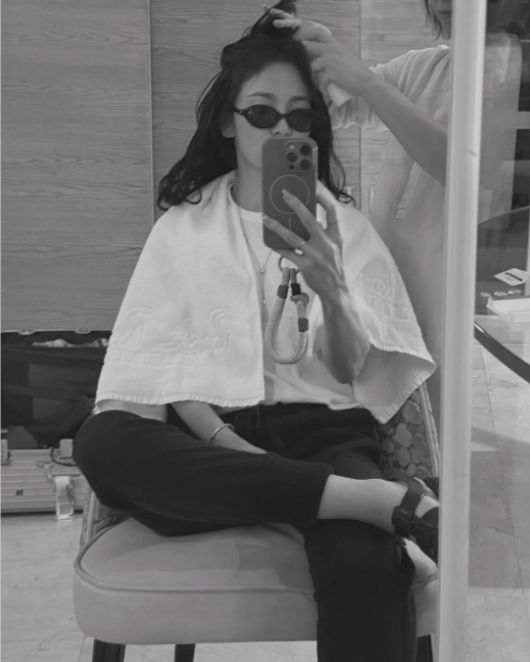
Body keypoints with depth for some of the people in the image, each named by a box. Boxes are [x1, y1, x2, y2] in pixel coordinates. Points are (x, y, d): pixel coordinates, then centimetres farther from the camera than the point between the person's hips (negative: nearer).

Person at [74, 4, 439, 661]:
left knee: (364, 565, -39)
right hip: (209, 434, 4)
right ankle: (386, 499, -32)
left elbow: (352, 372, 2)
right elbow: (160, 360, 3)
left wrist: (331, 291, -19)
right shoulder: (182, 226, 13)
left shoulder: (343, 224, 12)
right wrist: (221, 440, -15)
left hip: (321, 431, -3)